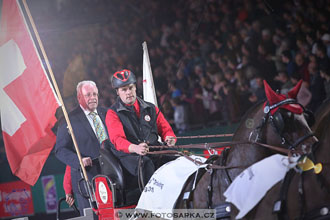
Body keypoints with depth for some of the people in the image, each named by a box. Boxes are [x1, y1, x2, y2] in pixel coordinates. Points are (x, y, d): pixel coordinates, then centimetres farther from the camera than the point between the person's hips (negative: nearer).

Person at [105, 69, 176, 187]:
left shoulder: (150, 108, 21)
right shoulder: (113, 113, 6)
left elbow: (165, 128, 23)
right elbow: (117, 139, -10)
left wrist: (169, 138, -5)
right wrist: (135, 148, -32)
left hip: (155, 151, 4)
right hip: (129, 155, -4)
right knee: (146, 164, -38)